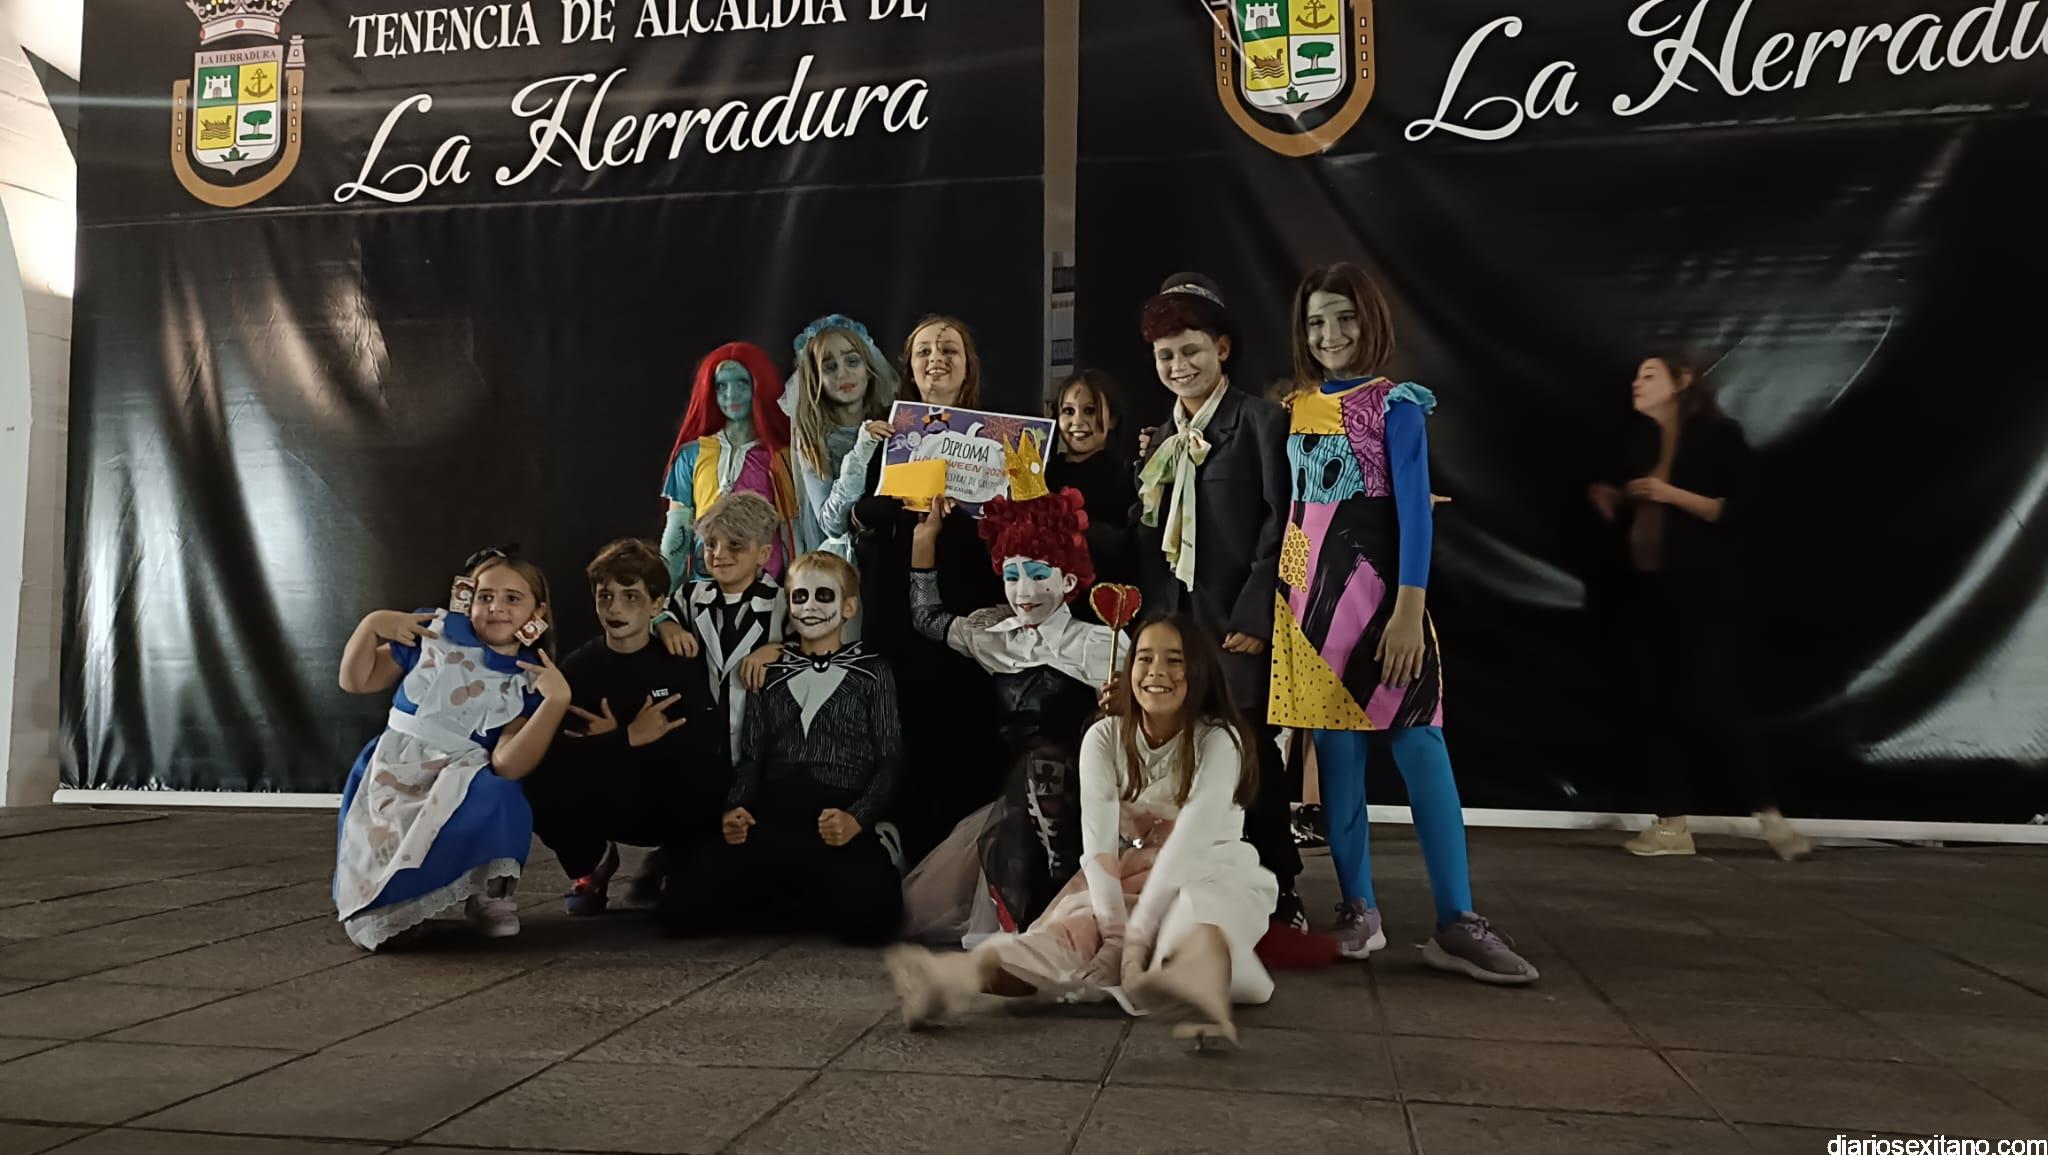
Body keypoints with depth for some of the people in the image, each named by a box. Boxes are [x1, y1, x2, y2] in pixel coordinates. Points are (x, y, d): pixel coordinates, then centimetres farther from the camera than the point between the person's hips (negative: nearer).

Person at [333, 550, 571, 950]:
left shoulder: (530, 682, -1)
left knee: (500, 798, -36)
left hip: (463, 785, 1)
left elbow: (509, 765, -15)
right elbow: (356, 681, 11)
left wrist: (557, 700, -23)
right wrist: (371, 626, -6)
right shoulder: (433, 632, 2)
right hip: (392, 778, -1)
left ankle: (488, 891, -5)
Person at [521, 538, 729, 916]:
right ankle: (591, 863, 7)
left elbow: (710, 735, -23)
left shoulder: (680, 659, -8)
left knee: (711, 771, -34)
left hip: (673, 811, -1)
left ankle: (669, 863, 1)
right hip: (606, 810, 1)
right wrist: (629, 738, -28)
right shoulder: (577, 668, -5)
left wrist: (611, 741, -24)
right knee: (538, 784, -28)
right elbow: (552, 752, -18)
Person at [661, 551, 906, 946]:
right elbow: (750, 756, 20)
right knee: (682, 905, -20)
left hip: (841, 823, -4)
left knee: (869, 916, -35)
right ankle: (814, 908, 0)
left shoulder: (871, 674, 13)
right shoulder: (769, 675, 24)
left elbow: (891, 758, 5)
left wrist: (858, 819, -13)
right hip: (771, 819, 4)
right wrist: (736, 809, -1)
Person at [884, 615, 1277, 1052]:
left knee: (1197, 923, -39)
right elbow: (1098, 842, -15)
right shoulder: (1105, 738, -3)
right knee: (1073, 930, -29)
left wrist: (1136, 932, -34)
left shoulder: (1219, 741, -12)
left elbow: (1190, 841, -25)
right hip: (1123, 887, 2)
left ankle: (1202, 975, -74)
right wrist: (1115, 932, -29)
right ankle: (966, 973, -59)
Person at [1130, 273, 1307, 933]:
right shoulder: (1159, 440, 20)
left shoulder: (1258, 421, -1)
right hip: (1169, 620, 6)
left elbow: (1279, 521, -9)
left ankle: (1277, 894, 10)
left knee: (1248, 752, -2)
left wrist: (1253, 615, -15)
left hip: (1233, 623, -5)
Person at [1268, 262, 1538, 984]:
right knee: (1337, 752, 5)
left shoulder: (1394, 404, -1)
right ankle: (1357, 910, 13)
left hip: (1373, 585, -4)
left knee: (1418, 747, -6)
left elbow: (1415, 510, -8)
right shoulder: (1294, 407, 12)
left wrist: (1409, 608, -15)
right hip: (1308, 592, 4)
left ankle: (1457, 924, -4)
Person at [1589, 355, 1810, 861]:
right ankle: (1671, 826, 7)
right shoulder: (1640, 443, 15)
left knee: (1712, 704, -11)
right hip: (1648, 592, 7)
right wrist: (1607, 500, -1)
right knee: (1656, 707, 3)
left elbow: (1734, 511, -12)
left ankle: (1770, 818, 1)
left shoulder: (1718, 435, -5)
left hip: (1703, 593, -7)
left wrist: (1672, 494, -20)